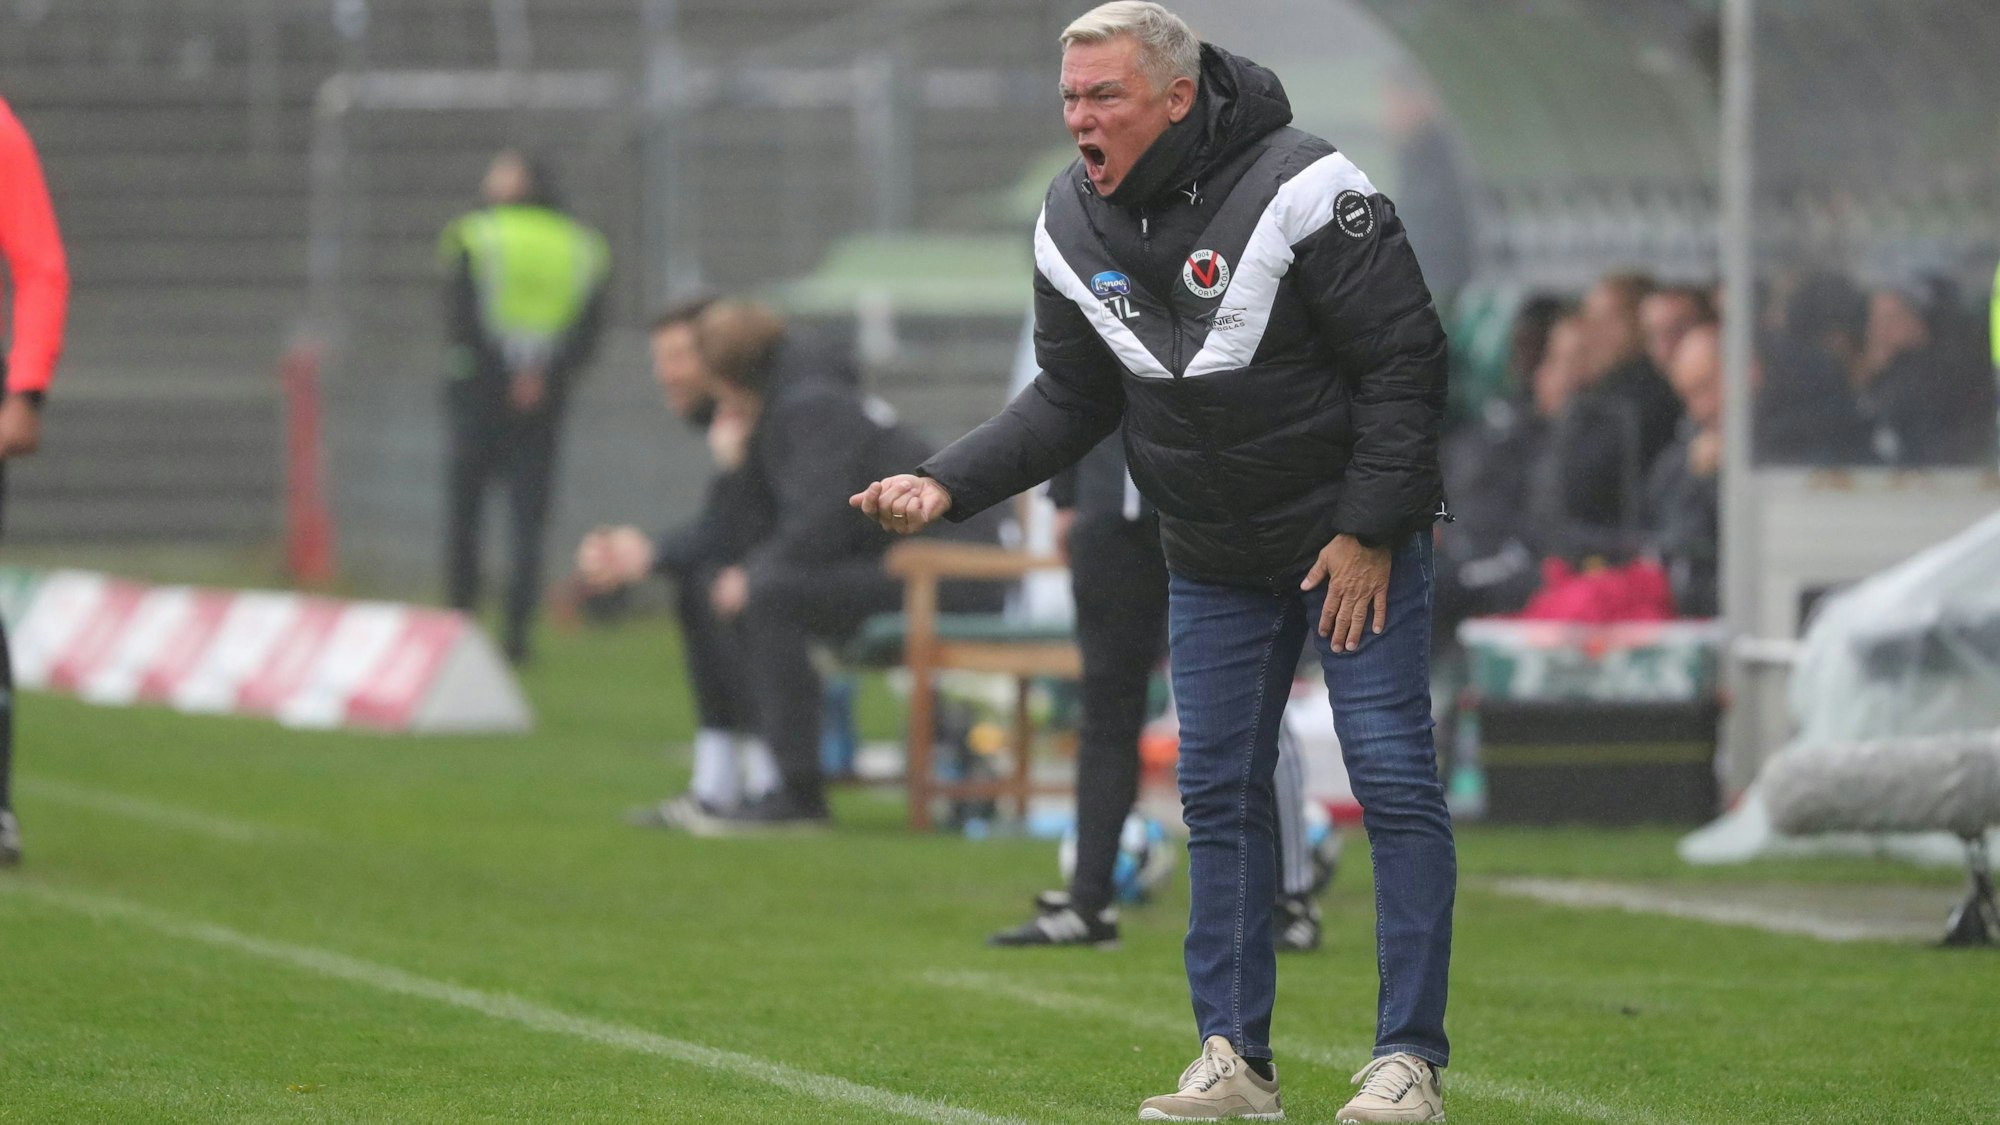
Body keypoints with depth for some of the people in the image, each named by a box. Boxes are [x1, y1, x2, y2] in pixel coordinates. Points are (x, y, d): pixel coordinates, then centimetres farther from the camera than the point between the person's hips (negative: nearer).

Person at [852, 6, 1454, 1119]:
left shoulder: (1303, 190, -22)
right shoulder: (1073, 227, -4)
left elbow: (1407, 359, -17)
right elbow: (1071, 401, 6)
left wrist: (1368, 532, -18)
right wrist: (946, 485, -8)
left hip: (1357, 534, -6)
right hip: (1213, 557, 6)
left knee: (1394, 776, -8)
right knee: (1219, 790, 5)